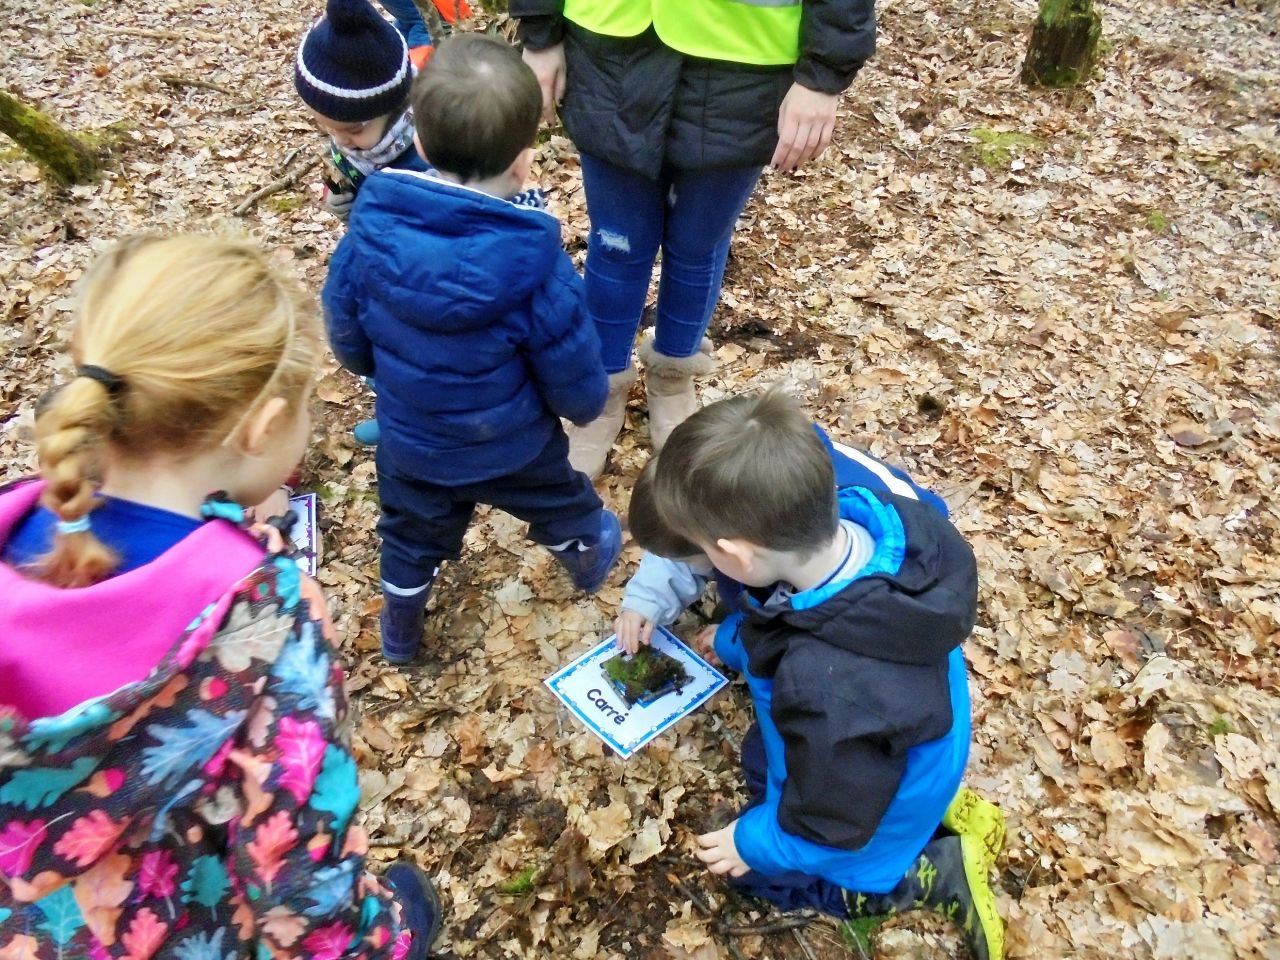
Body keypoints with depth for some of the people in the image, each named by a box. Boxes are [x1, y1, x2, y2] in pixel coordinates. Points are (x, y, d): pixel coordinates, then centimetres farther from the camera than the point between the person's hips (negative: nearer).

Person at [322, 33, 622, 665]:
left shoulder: (371, 229, -22)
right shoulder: (535, 263, -31)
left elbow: (346, 339, -5)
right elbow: (575, 379, -18)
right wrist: (585, 405, 6)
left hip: (408, 442, 3)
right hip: (511, 446, -2)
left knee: (411, 540, 28)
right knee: (562, 506, 30)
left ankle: (399, 638, 51)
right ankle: (589, 561, 60)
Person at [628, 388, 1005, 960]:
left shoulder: (829, 692, -49)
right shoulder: (865, 516, -29)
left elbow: (834, 823, -27)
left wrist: (756, 842, -8)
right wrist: (736, 640, 10)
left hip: (875, 807, -6)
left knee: (756, 867, 19)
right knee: (761, 756, 31)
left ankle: (939, 870, 16)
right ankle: (937, 803, 24)